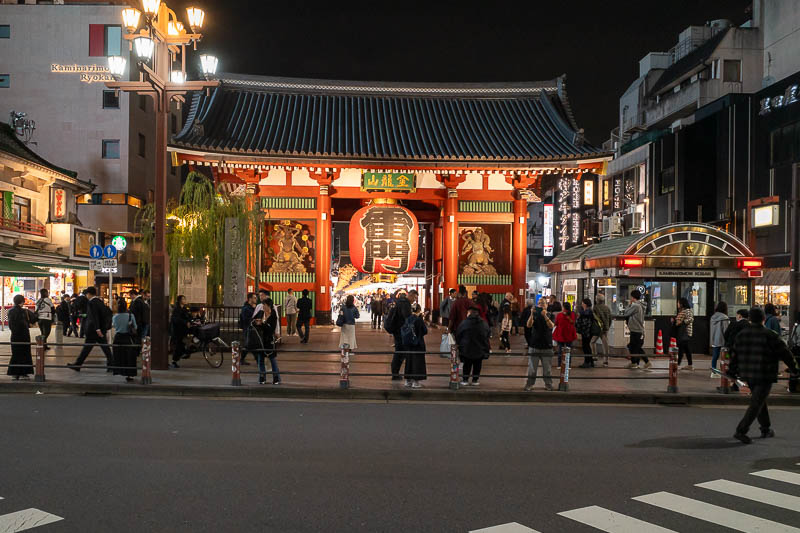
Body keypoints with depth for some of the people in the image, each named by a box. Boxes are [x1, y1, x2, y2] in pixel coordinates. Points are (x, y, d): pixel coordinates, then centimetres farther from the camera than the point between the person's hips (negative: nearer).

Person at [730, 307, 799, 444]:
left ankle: (766, 429, 30)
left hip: (747, 375, 6)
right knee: (756, 404, -5)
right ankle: (741, 431, -13)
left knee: (759, 401, 21)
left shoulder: (741, 335, 5)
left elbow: (735, 355, 9)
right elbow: (785, 354, -5)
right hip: (764, 376, -6)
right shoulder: (770, 335, -11)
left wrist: (732, 371, 18)